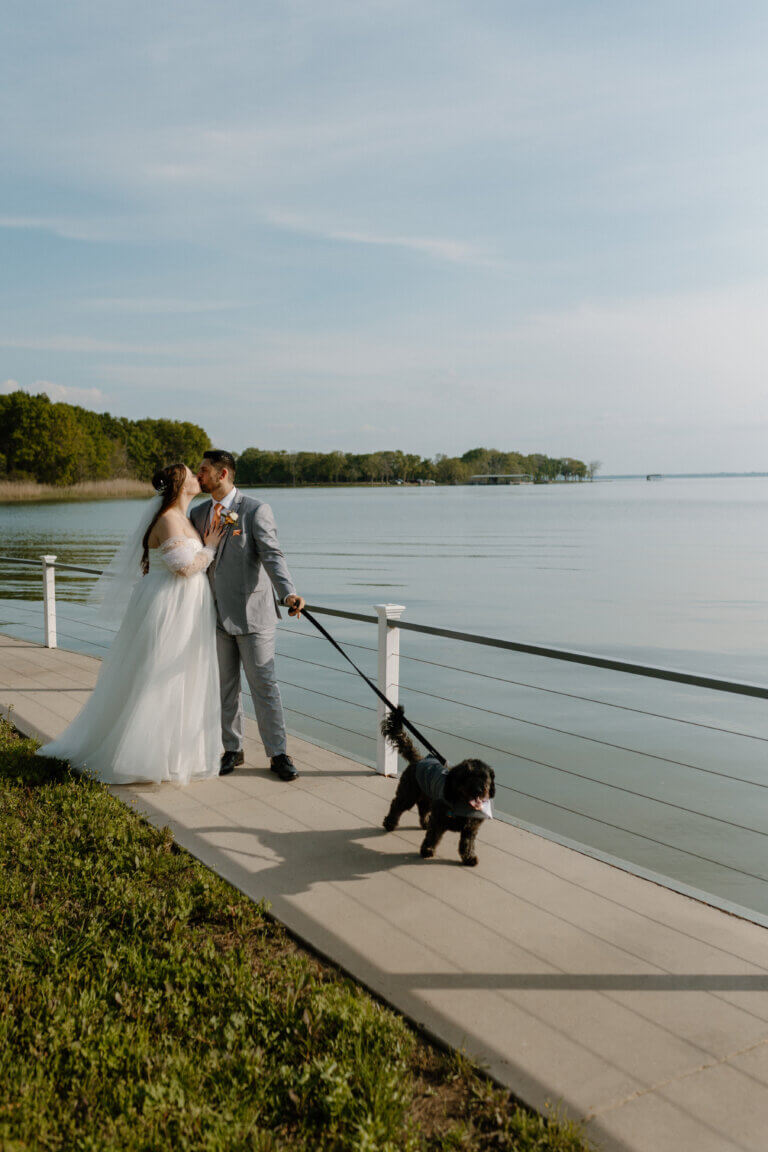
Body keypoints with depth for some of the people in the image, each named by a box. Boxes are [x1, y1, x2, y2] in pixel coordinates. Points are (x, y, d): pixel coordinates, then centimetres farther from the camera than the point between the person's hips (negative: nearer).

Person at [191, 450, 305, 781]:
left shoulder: (256, 510, -9)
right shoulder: (199, 513, 10)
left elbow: (272, 555, -19)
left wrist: (288, 593, -33)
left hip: (251, 613, -6)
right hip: (216, 614, 6)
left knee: (264, 685, 0)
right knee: (225, 686, 13)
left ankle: (278, 754, 11)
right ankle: (232, 750, 26)